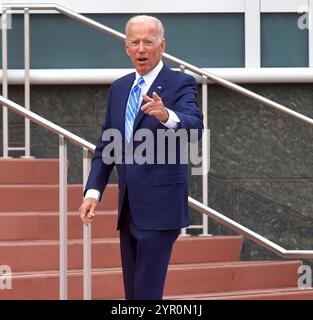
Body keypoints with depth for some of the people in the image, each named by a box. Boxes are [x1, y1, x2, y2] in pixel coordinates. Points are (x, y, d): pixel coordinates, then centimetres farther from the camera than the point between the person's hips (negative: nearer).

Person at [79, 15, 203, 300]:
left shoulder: (180, 84, -6)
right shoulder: (119, 88, 13)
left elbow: (194, 126, -25)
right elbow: (106, 145, 16)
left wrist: (166, 116, -46)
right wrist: (93, 191, 4)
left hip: (160, 207, -7)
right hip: (129, 207, 7)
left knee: (147, 291, -11)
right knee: (132, 292, 12)